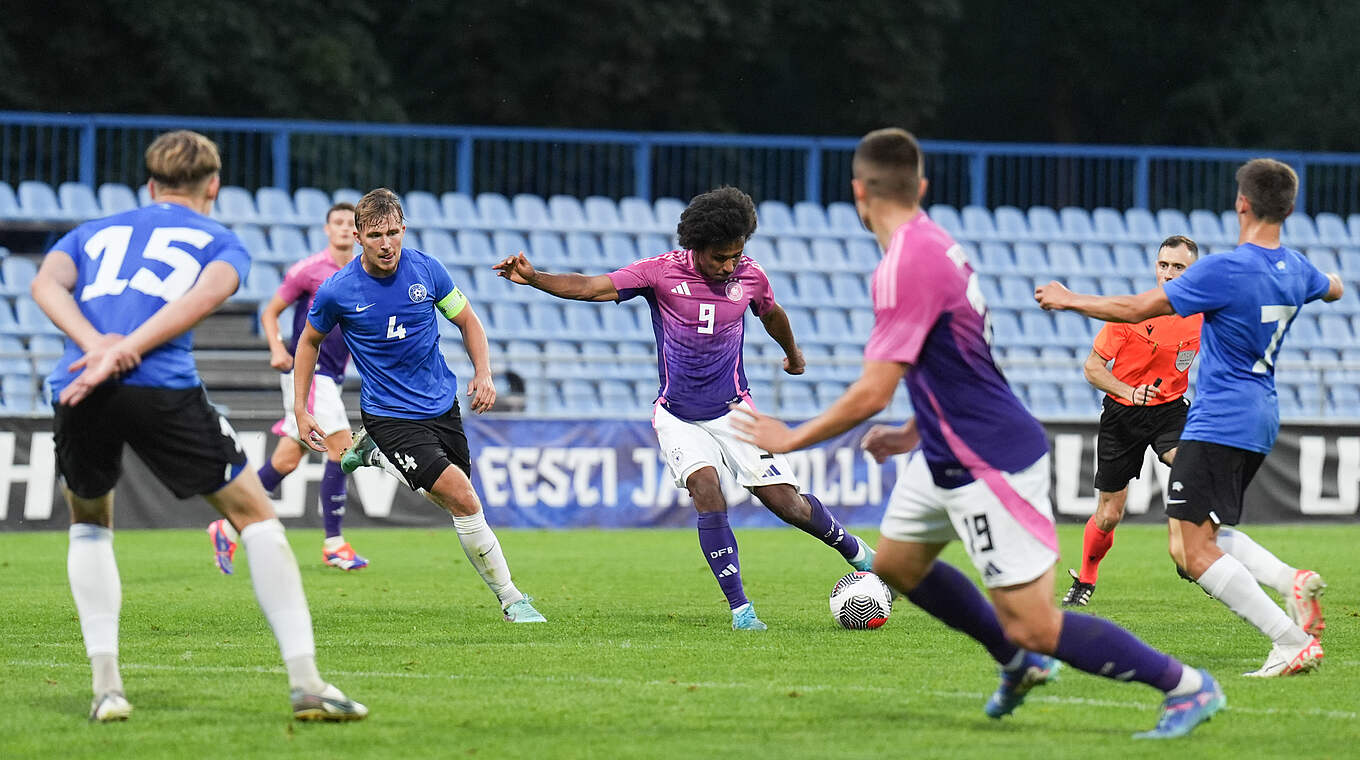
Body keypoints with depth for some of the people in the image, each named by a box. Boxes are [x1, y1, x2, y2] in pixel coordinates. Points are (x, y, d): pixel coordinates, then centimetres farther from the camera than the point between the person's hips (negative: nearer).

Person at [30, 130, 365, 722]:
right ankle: (305, 683, 1)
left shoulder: (93, 232, 31)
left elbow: (46, 283, 9)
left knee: (89, 526, 28)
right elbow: (203, 298, -2)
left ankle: (105, 684, 14)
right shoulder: (221, 242, 22)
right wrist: (124, 354, -10)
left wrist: (96, 346, -6)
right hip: (163, 389, -3)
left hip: (78, 391, 3)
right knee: (256, 518, 10)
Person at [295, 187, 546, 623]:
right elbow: (309, 342, 5)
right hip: (390, 416, -5)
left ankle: (373, 451, 37)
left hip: (442, 404, 5)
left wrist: (484, 373, -9)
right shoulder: (337, 291, -14)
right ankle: (510, 599, -6)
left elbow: (468, 321, 7)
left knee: (455, 499, 18)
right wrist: (300, 411, 2)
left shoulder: (426, 270, -8)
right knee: (462, 499, -19)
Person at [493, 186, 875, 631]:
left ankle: (852, 548, 27)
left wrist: (793, 354, 38)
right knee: (707, 492, -24)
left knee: (786, 503, -3)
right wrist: (533, 278, -35)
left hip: (733, 410, 2)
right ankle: (739, 607, -16)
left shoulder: (750, 276, -5)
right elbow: (590, 288, -19)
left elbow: (771, 315, 19)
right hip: (678, 417, -2)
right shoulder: (662, 272, -13)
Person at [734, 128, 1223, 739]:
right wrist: (912, 434, 24)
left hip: (990, 466, -10)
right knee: (897, 563, 25)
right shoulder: (934, 243, 5)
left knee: (1034, 627, -8)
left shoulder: (906, 266, -24)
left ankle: (1186, 686, 0)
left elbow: (872, 393, -25)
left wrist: (791, 439, -12)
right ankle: (1020, 663, 35)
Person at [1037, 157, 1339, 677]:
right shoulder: (1295, 269, 5)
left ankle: (1293, 642, -17)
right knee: (1207, 534, 21)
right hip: (1261, 421, 9)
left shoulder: (1225, 271, -18)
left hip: (1219, 424, -9)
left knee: (1192, 552, -10)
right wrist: (1327, 277, 56)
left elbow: (1136, 309, -14)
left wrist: (1069, 300, 0)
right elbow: (1332, 289, 31)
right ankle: (1291, 581, -1)